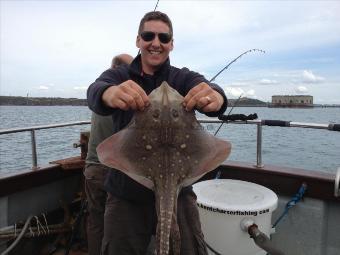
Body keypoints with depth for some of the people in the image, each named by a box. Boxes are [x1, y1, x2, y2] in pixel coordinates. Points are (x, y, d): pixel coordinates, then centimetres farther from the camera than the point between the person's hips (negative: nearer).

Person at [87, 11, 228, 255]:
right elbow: (95, 91, -21)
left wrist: (216, 95, -45)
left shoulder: (184, 78, 1)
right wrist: (109, 93, -45)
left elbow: (205, 87, -21)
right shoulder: (118, 76, 1)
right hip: (125, 195, 1)